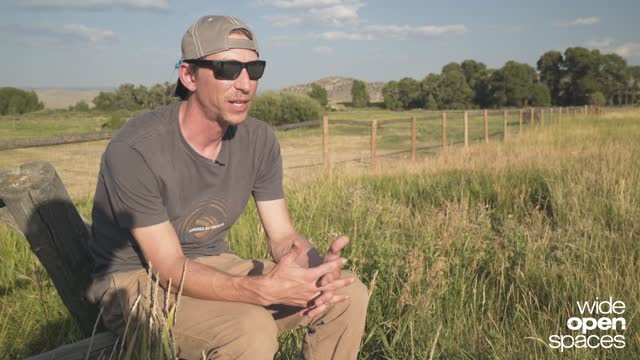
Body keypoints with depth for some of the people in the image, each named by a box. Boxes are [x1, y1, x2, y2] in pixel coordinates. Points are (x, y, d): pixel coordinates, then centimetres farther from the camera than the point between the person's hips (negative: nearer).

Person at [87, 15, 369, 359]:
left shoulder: (259, 140, -8)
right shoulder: (135, 150, -26)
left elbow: (283, 236, -4)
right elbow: (170, 270, -25)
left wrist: (318, 267, -27)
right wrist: (265, 289, -40)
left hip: (213, 265, 6)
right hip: (138, 280, -5)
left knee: (349, 294, -6)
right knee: (252, 330, -35)